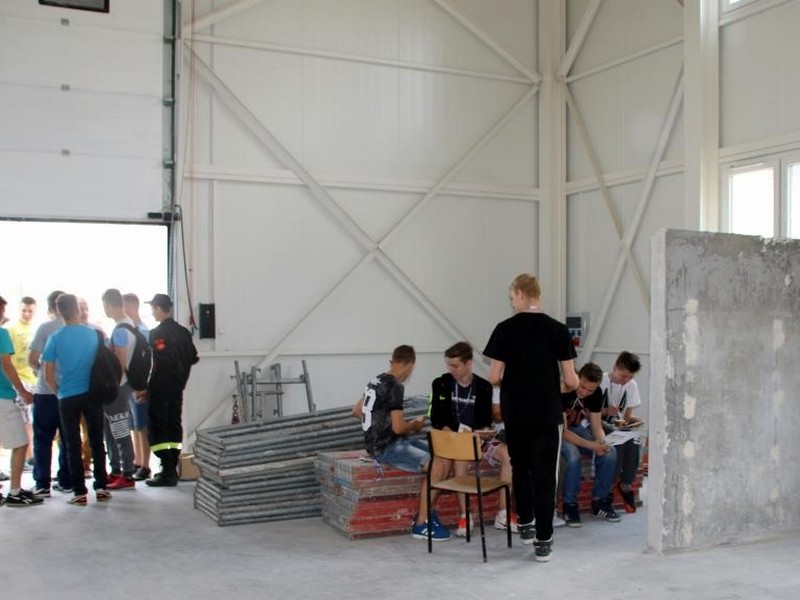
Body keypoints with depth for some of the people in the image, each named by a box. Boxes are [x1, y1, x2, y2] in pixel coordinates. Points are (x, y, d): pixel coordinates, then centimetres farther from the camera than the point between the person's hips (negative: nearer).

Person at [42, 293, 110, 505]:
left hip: (68, 397, -1)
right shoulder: (94, 334, -2)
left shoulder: (55, 338, -4)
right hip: (92, 394, 1)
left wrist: (59, 391, 13)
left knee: (73, 445, 5)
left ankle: (80, 492, 7)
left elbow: (48, 375, -3)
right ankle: (101, 487, 13)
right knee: (97, 442, 10)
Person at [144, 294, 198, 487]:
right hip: (177, 387, 7)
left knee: (157, 428, -2)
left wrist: (141, 387, -13)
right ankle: (172, 470, 18)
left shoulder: (156, 334, -14)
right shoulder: (183, 332, 7)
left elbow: (159, 364, -19)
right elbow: (192, 358, 10)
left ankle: (167, 472, -5)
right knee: (174, 426, 13)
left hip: (159, 389, -7)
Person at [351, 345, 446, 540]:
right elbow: (398, 427, -20)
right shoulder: (395, 387, -17)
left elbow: (356, 411, 22)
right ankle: (421, 525, -13)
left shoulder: (376, 380, 12)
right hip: (386, 448, -10)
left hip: (377, 442, 10)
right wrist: (415, 425, -1)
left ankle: (427, 511, 7)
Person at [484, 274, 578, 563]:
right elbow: (570, 380, -5)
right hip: (546, 414, 0)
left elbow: (494, 377, -7)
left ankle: (525, 525, 29)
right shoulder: (559, 330, -4)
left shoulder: (505, 329, -7)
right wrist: (575, 382, 18)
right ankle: (543, 541, 4)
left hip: (515, 413, 0)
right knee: (544, 474, 4)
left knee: (520, 467, 20)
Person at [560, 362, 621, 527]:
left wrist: (602, 443, -27)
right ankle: (570, 505, -17)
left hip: (580, 429, 6)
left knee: (610, 452, -17)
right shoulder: (563, 390, -27)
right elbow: (562, 431, -27)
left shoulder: (596, 394, -8)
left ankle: (599, 501, -1)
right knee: (573, 456, -35)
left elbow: (596, 426, -4)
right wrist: (591, 445, -36)